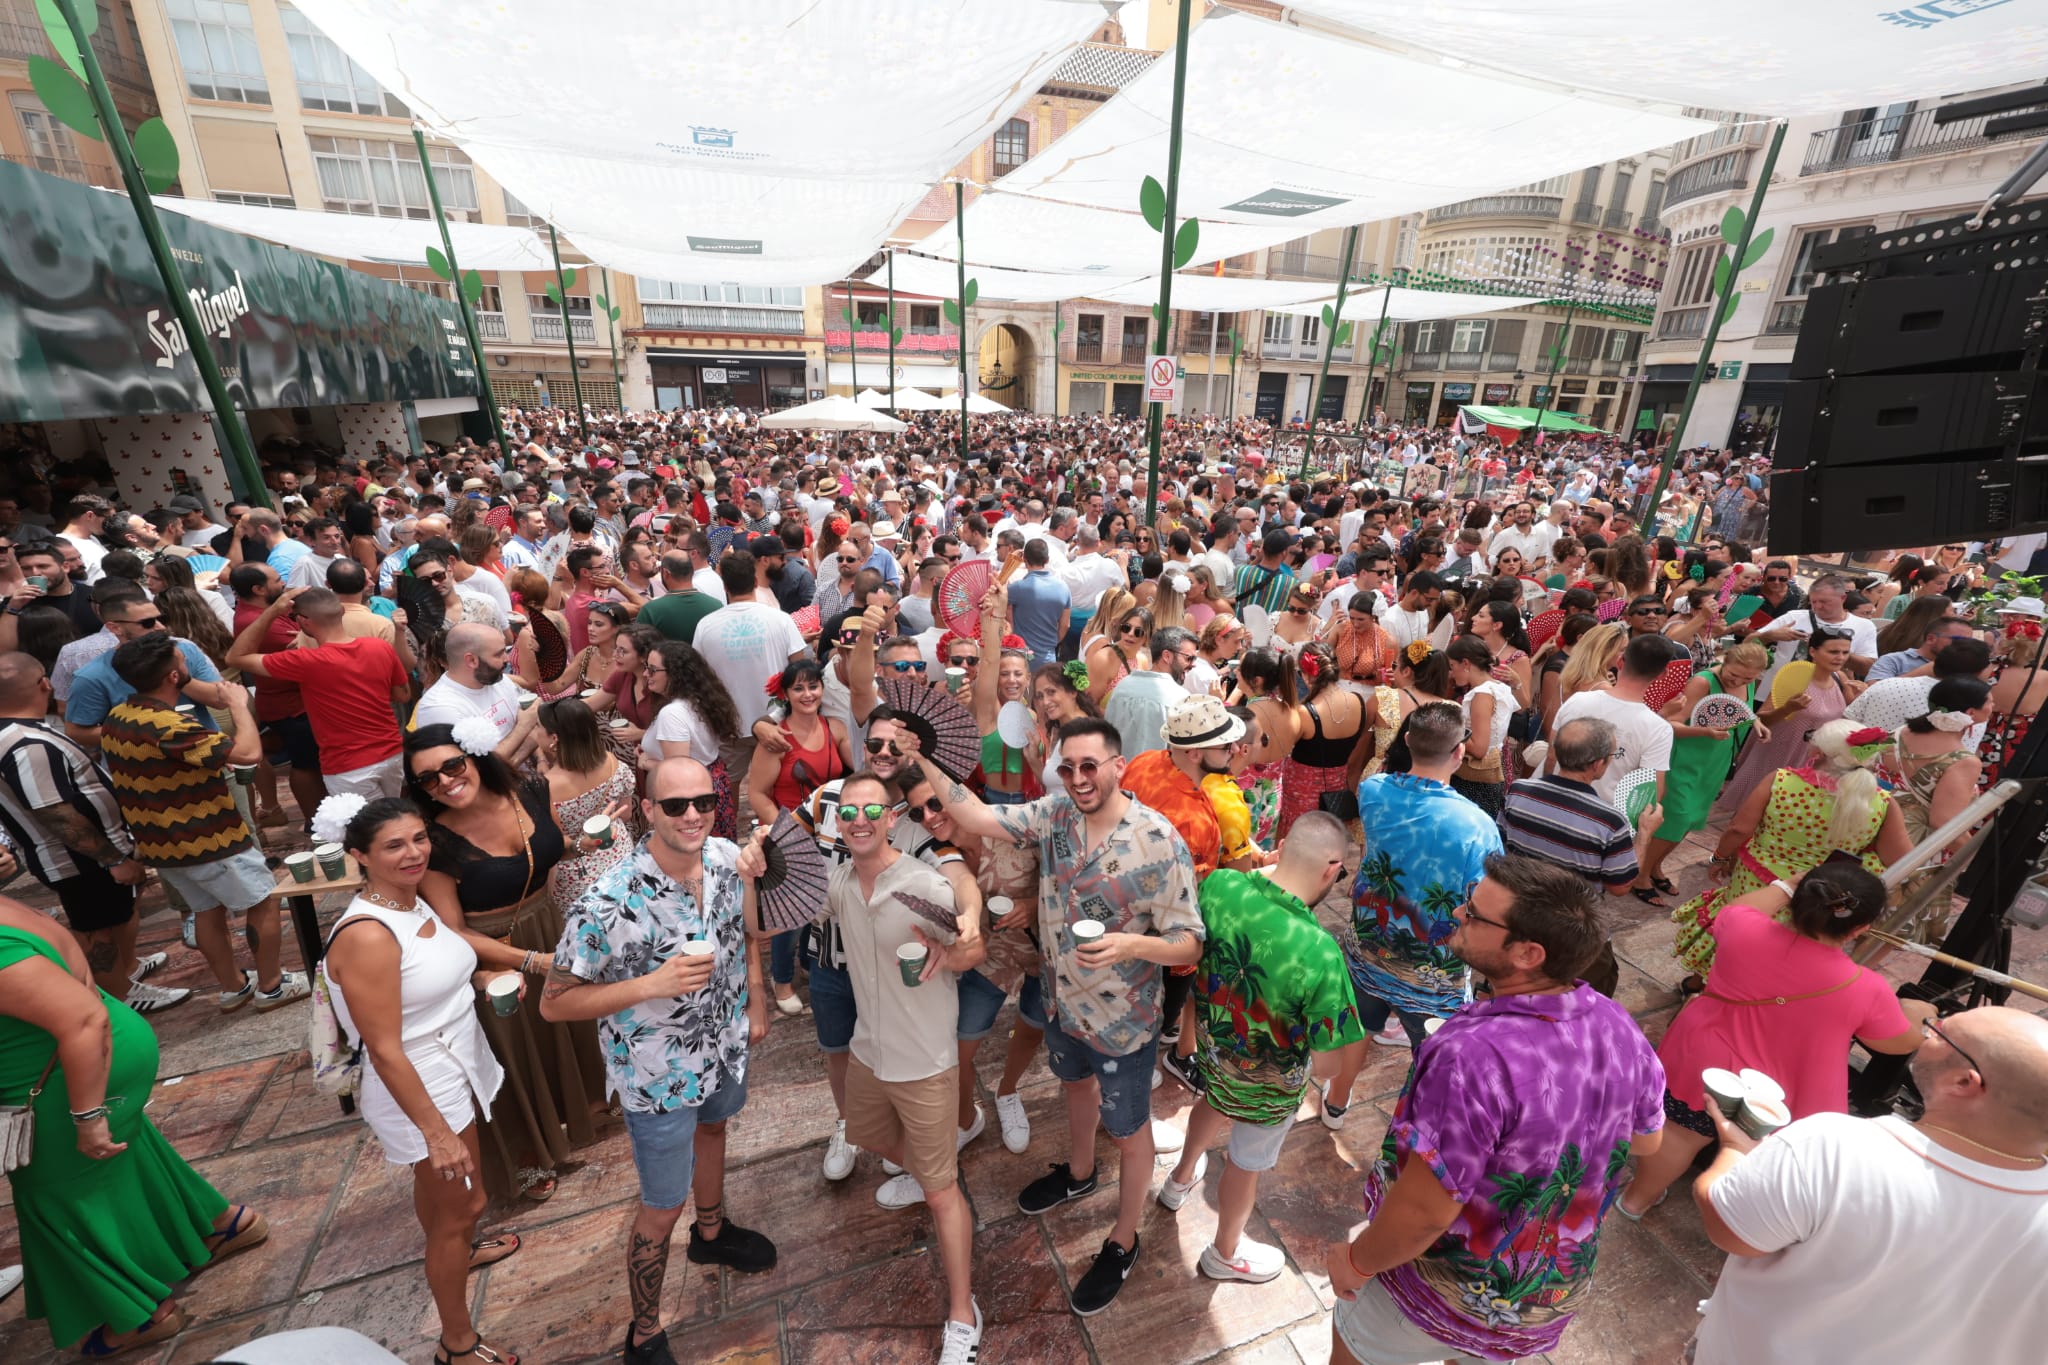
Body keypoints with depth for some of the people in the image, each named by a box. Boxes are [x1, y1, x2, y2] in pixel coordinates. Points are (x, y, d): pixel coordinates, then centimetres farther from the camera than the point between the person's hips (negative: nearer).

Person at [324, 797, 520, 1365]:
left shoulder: (412, 900, -5)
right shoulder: (366, 936, -30)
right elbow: (385, 1052, -26)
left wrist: (481, 977, -2)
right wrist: (435, 1131, -23)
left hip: (457, 1069, 8)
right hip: (420, 1089, -8)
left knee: (436, 1184, 32)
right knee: (463, 1204, 10)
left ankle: (453, 1251, 57)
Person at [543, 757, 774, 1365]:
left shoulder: (730, 860, -17)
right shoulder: (608, 904, -33)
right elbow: (554, 1002, -22)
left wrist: (756, 1002, 7)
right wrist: (653, 984, -34)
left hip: (725, 1044, 6)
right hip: (658, 1074, -6)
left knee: (712, 1128, 32)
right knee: (662, 1207, 12)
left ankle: (711, 1232, 62)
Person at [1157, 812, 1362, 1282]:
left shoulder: (1218, 885, -28)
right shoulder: (1320, 953, -40)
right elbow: (1332, 1051, -25)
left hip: (1211, 1046, 5)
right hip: (1267, 1081, -4)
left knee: (1214, 1102, 37)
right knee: (1246, 1164, 25)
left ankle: (1182, 1178, 66)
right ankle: (1225, 1252, 54)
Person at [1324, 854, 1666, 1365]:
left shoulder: (1474, 1058, -40)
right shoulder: (1622, 1029, -17)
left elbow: (1423, 1212, -32)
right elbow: (1647, 1139, 4)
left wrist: (1356, 1261, -14)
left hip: (1440, 1303, -5)